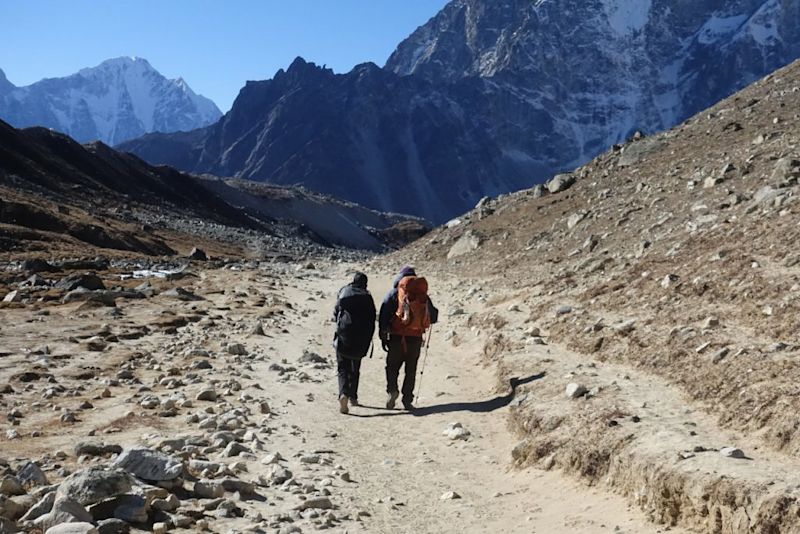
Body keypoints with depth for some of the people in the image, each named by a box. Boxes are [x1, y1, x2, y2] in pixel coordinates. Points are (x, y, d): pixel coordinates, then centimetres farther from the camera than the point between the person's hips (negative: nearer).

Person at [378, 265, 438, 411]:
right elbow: (433, 316, 14)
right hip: (416, 338, 2)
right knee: (411, 370, 10)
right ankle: (407, 400, 5)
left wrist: (383, 336, 0)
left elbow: (384, 315, -4)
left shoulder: (394, 293, 1)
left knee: (392, 366, 10)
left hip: (397, 337, -2)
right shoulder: (423, 296, 8)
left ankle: (392, 389, -14)